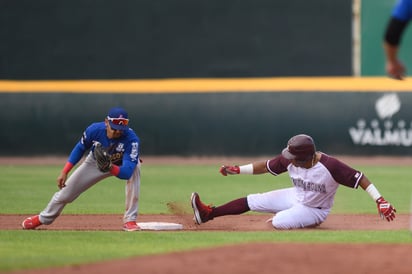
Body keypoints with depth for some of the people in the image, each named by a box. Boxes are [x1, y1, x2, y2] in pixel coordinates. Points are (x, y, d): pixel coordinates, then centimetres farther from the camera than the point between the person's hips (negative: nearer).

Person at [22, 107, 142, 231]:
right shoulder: (94, 130, -32)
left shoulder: (131, 139, -40)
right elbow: (80, 148, -11)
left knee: (134, 166, -36)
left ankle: (129, 220, -26)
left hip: (119, 166, -2)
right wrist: (64, 172, -13)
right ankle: (43, 218, 37)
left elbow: (127, 172, -46)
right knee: (66, 192, 4)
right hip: (94, 162, 2)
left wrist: (110, 168, -65)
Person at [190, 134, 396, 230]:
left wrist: (380, 200, -40)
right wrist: (237, 170, -7)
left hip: (315, 209, -6)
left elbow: (359, 178, -32)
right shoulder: (289, 160, -18)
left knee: (278, 222, -28)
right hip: (295, 198, 6)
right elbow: (267, 166, -4)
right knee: (252, 201, 1)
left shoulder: (330, 166, -35)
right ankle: (208, 214, 11)